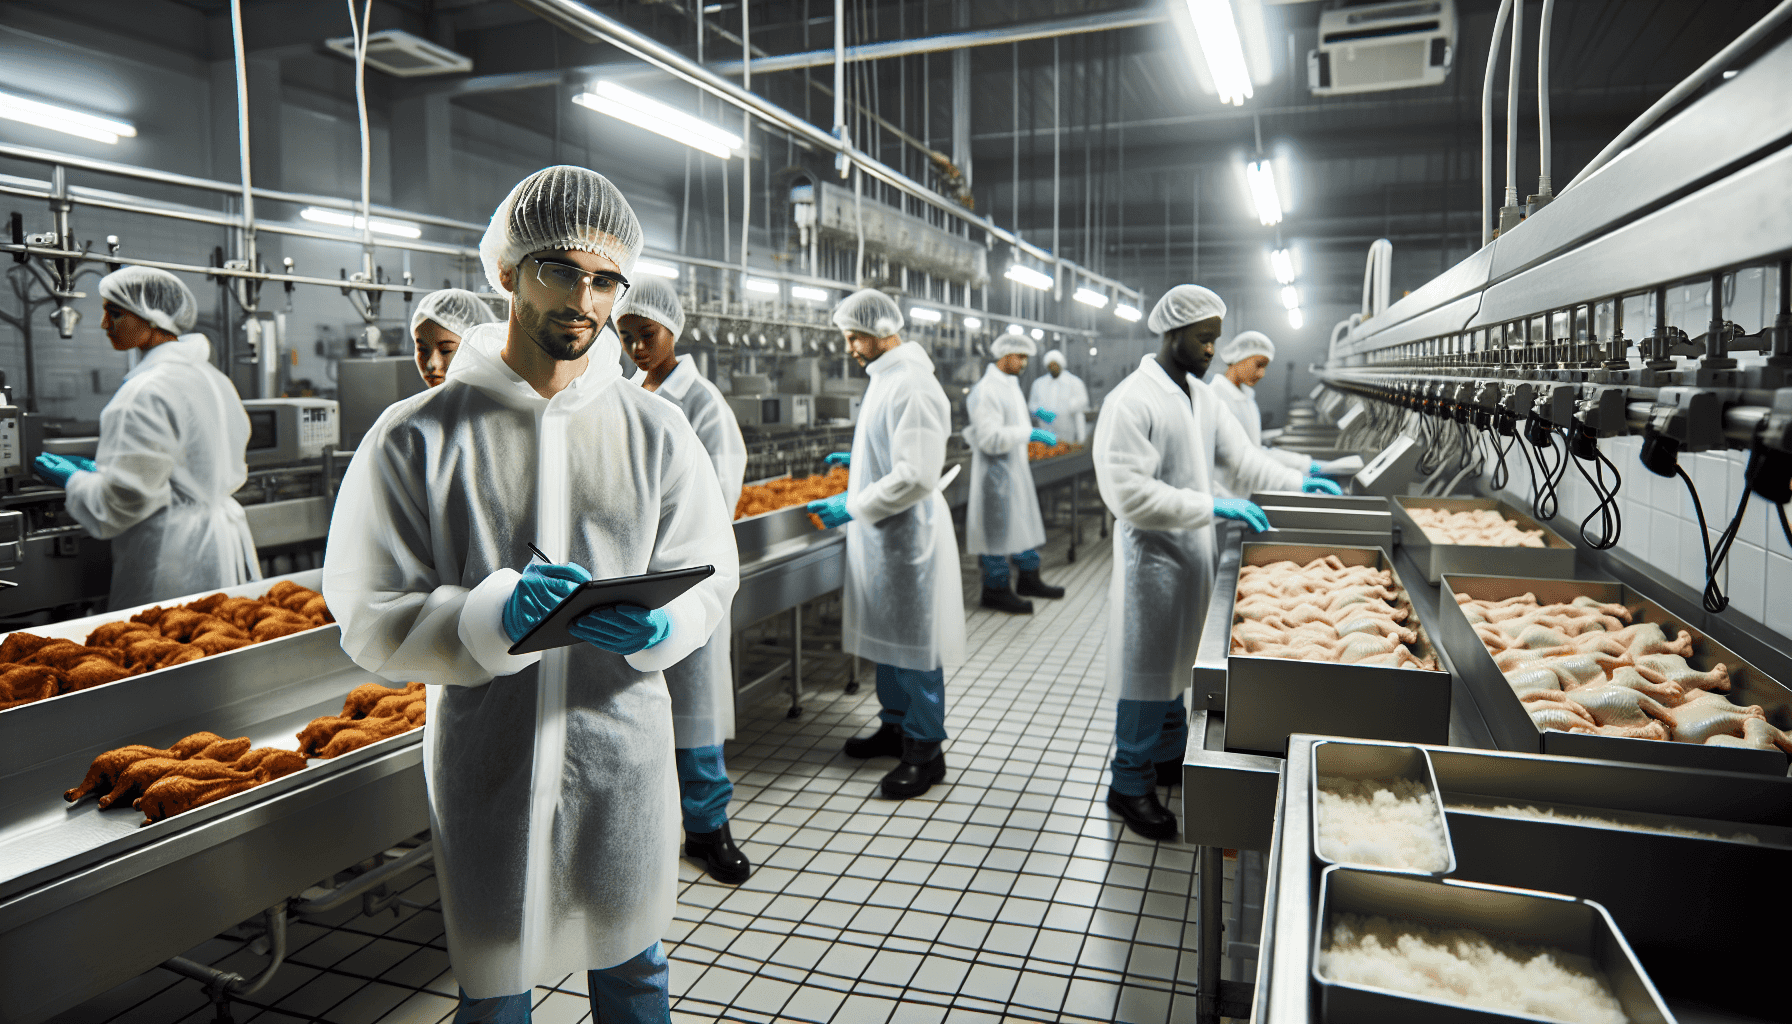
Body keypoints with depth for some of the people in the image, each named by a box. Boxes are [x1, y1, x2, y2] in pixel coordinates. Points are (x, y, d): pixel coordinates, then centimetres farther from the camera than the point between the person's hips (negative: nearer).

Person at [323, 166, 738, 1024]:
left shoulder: (654, 429, -1)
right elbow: (370, 619, -9)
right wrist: (496, 616, -27)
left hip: (622, 759, 2)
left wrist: (657, 626, -21)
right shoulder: (417, 436, -7)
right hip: (486, 767, -1)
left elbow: (709, 576, 1)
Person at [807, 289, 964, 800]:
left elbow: (918, 475, -26)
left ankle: (925, 751, 14)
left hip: (907, 533, -10)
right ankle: (896, 727, 34)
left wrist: (854, 506, -21)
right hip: (880, 531, 10)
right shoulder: (885, 378, 12)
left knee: (914, 644, 1)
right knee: (886, 635, 19)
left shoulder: (911, 386, -20)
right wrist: (860, 460, 20)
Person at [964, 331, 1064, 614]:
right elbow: (990, 438, -25)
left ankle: (1028, 579, 29)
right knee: (998, 527, -3)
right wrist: (1029, 433, -25)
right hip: (996, 471, -10)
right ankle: (995, 590, 7)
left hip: (1016, 467, 10)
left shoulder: (1011, 385, 14)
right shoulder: (986, 391, -19)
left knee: (1024, 521, 16)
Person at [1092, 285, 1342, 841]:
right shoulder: (1132, 400, -20)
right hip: (1152, 556, -8)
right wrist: (1213, 507, -26)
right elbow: (1129, 493, -25)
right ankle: (1130, 784, 16)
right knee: (1146, 670, 2)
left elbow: (1238, 457, 13)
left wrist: (1297, 483, -1)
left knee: (1175, 661, 20)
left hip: (1192, 554, 8)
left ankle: (1169, 756, 37)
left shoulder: (1200, 395, 9)